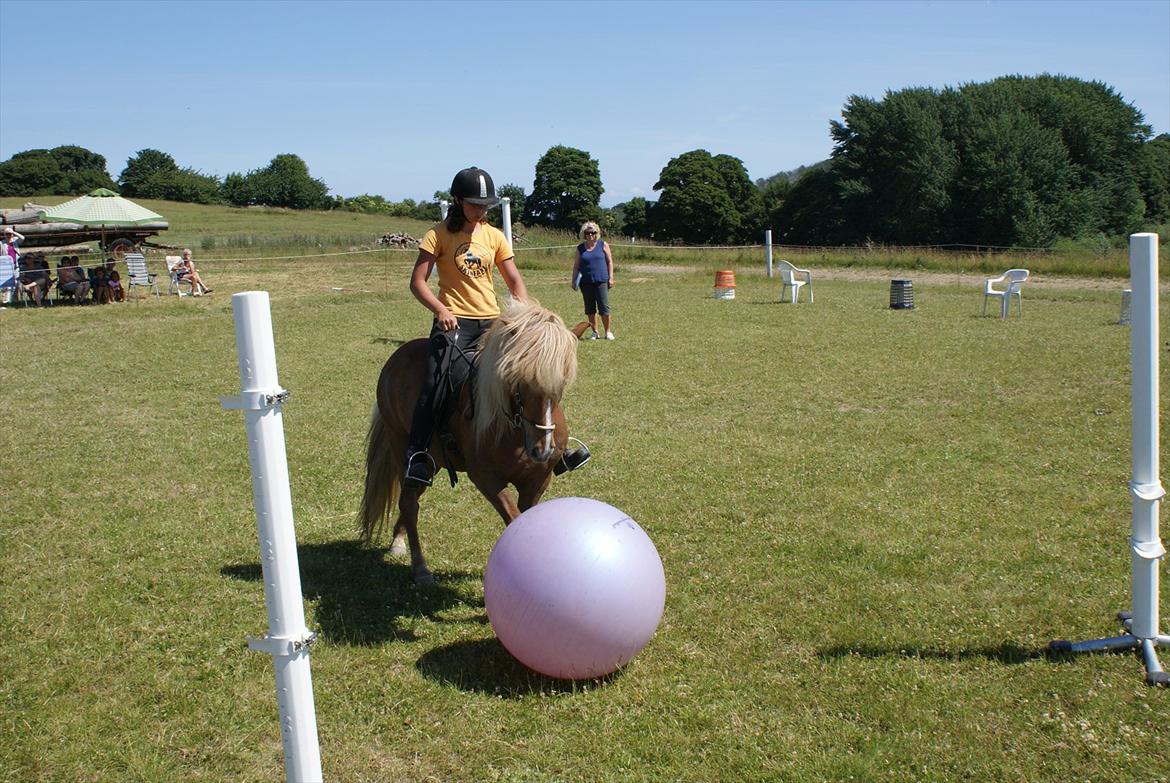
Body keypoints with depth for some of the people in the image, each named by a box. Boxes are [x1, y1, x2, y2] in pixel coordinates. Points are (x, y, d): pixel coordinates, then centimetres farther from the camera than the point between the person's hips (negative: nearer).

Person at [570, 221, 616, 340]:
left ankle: (608, 331, 8)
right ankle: (594, 332, 18)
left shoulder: (603, 245, 3)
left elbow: (609, 261, 5)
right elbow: (576, 265, 12)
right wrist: (573, 280, 2)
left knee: (604, 307, -5)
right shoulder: (580, 248, 8)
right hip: (586, 282, 3)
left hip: (601, 281, -3)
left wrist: (611, 277, -2)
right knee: (590, 308, 7)